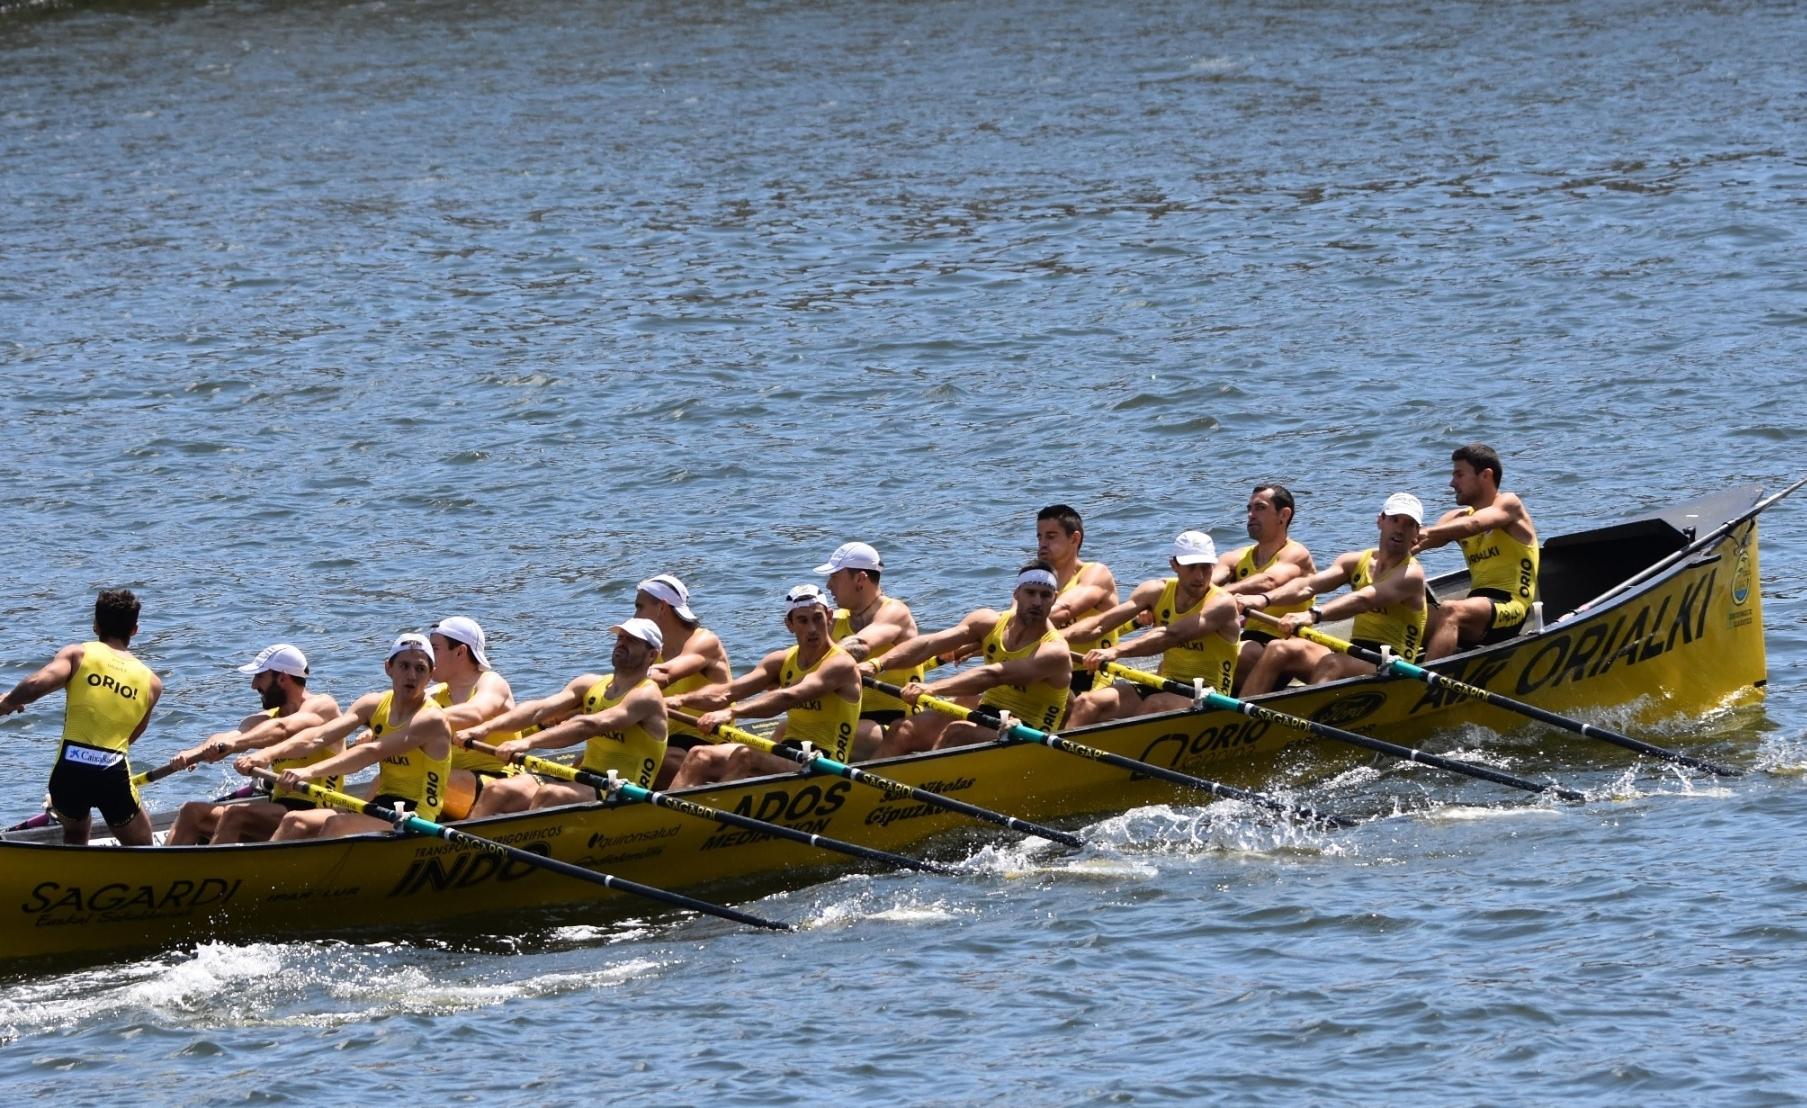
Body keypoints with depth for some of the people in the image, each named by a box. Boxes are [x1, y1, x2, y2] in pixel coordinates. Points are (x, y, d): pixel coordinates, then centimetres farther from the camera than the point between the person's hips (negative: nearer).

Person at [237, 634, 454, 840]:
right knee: (296, 822, -9)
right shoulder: (375, 705, 7)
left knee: (337, 824, -30)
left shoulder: (432, 720, -14)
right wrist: (268, 754, -24)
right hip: (383, 807, 7)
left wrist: (311, 771, -39)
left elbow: (373, 752, -28)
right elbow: (319, 736, -6)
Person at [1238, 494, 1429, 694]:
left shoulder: (1411, 574, -7)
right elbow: (1308, 585, -3)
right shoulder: (1356, 562, 13)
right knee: (1279, 650, -13)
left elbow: (1363, 600, -25)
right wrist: (1264, 599, -22)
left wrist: (1314, 615, -42)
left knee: (1332, 663, -36)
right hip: (1353, 656, 7)